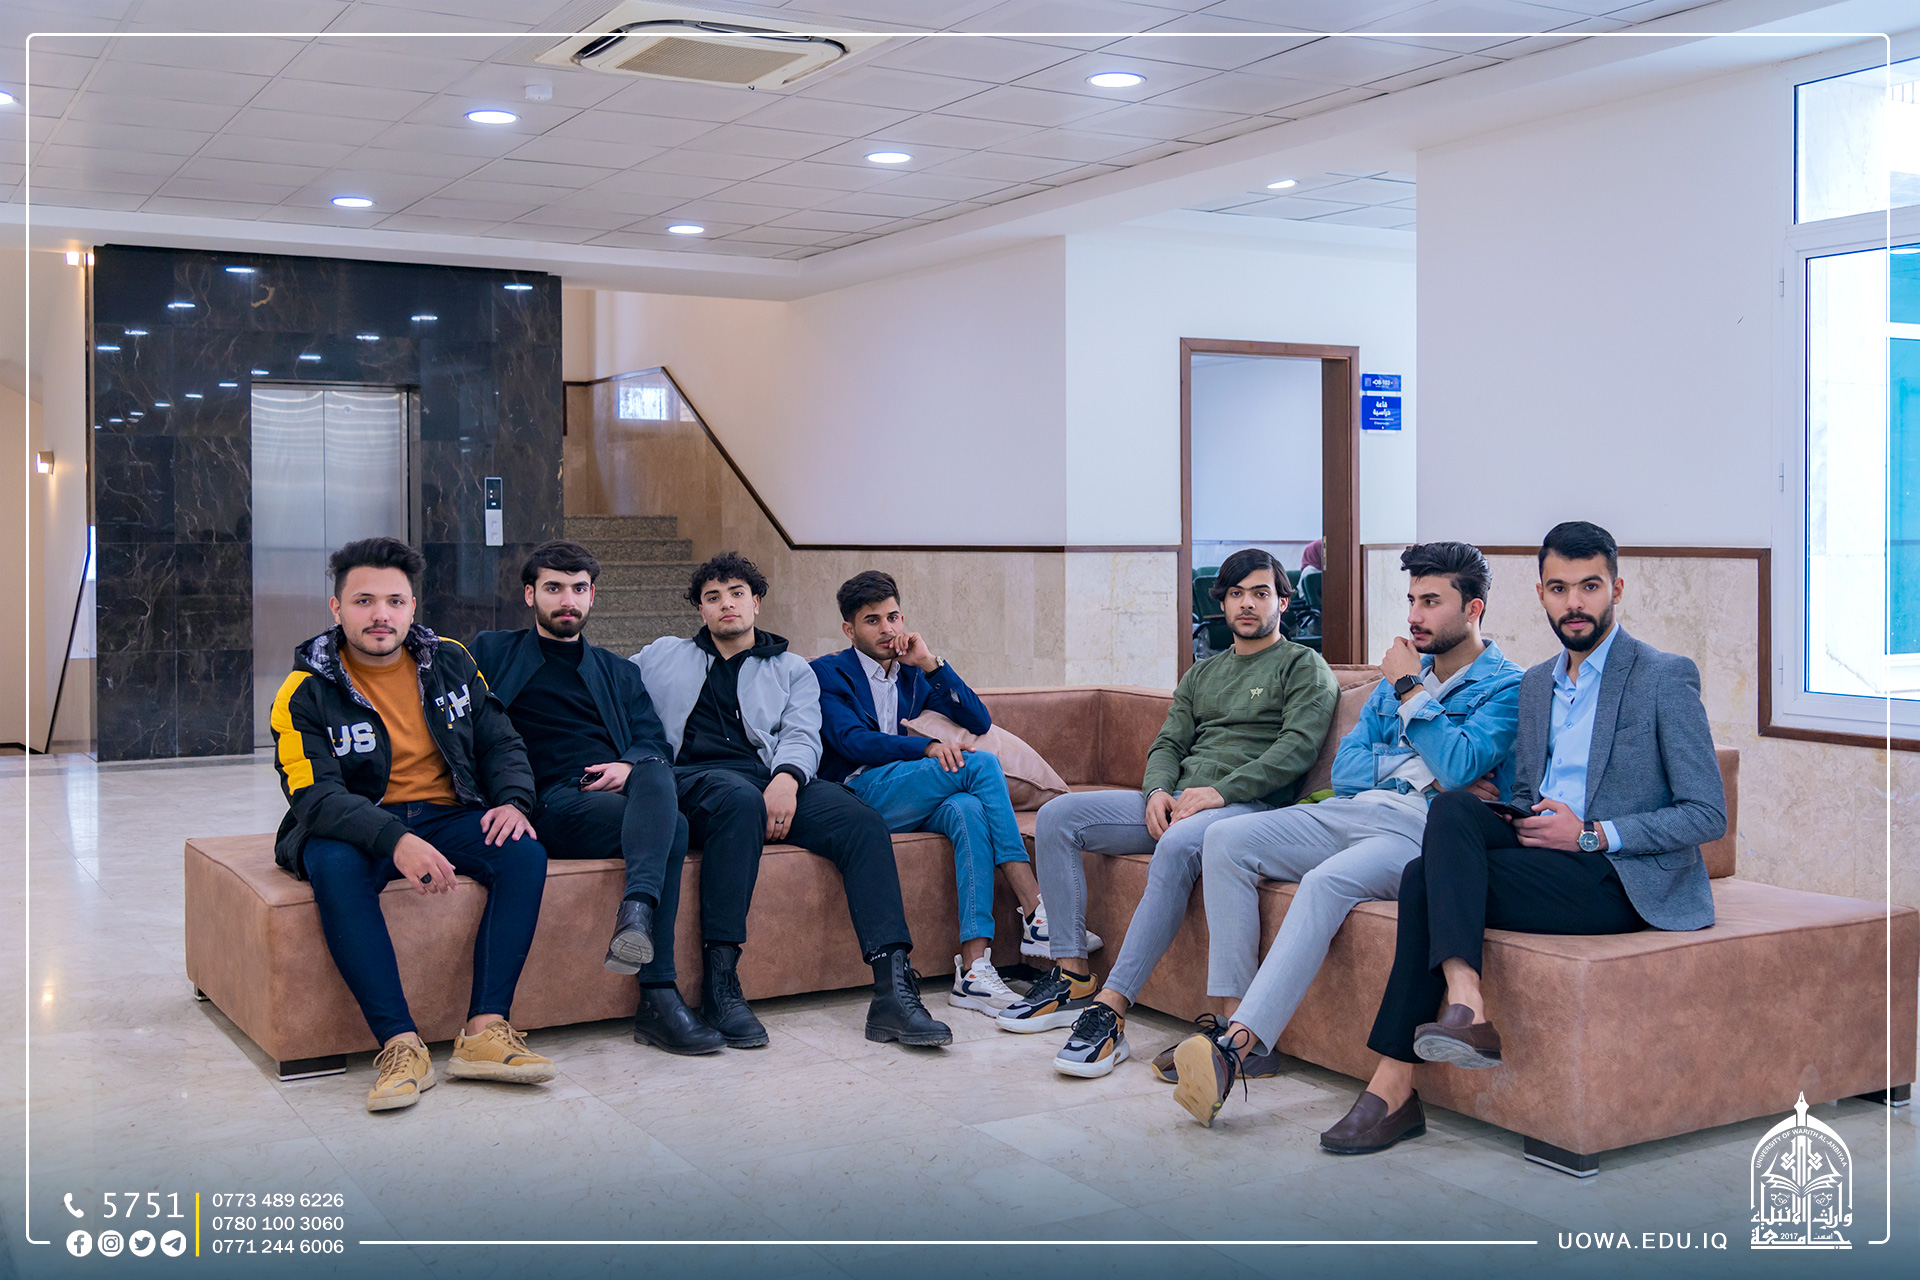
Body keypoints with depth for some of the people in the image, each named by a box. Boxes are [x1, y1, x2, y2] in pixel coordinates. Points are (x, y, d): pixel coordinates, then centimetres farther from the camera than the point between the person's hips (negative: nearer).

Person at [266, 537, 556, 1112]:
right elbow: (315, 796, -19)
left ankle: (485, 1030, -28)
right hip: (355, 825, -3)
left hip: (447, 813, 3)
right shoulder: (306, 692, -7)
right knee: (335, 866, -37)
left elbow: (501, 743, 11)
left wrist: (512, 801, -13)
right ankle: (400, 1044, -36)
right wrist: (395, 841, -37)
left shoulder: (451, 663, 5)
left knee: (525, 854, -25)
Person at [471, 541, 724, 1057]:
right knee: (672, 828, -33)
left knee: (654, 774, -36)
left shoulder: (619, 673, 33)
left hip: (617, 793, 3)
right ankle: (658, 999, -42)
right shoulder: (493, 653, 24)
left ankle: (638, 908, -55)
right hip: (552, 803, -3)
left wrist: (630, 767, -7)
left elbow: (654, 741, 19)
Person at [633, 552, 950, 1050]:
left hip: (775, 778, 2)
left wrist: (787, 778, -14)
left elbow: (802, 736, 9)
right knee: (741, 800, -40)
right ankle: (719, 983, -39)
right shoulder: (664, 657, 27)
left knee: (864, 822, -26)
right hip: (695, 775, -2)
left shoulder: (791, 669, 26)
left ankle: (894, 990, -37)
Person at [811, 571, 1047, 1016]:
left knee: (968, 809, -32)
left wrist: (931, 663, 2)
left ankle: (973, 967, -42)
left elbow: (979, 722, 12)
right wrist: (927, 747, -22)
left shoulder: (915, 675, 24)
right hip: (859, 793, -5)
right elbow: (852, 741, -10)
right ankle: (1037, 912, -30)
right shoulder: (827, 673, 8)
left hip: (912, 802, 5)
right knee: (981, 764, -25)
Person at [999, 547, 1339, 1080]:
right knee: (1057, 815, -11)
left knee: (1178, 845, -41)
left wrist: (1219, 791, -18)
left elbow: (1297, 748, -8)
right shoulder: (1201, 674, 28)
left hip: (1248, 804, -7)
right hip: (1176, 802, 7)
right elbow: (1168, 744, 20)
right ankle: (1072, 977, -12)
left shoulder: (1304, 666, 7)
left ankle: (1110, 1008, -43)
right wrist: (1157, 790, -5)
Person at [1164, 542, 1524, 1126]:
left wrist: (1409, 690, -4)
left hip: (1423, 830, -7)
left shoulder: (1506, 686, 3)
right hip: (1351, 813, 7)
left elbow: (1460, 764, -16)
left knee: (1327, 881, -36)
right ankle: (1238, 1020, -16)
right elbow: (1344, 769, 14)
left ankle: (1240, 1042, -41)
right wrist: (1429, 772, -2)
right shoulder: (1401, 673, 23)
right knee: (1225, 841, -13)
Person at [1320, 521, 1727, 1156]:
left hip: (1623, 882, -6)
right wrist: (1524, 818, -2)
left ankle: (1395, 1087, -25)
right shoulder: (1534, 684, 18)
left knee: (1429, 881, -24)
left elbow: (1708, 815, -7)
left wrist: (1592, 835, -16)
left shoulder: (1666, 676, -3)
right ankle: (1464, 1005, -32)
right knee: (1453, 807, -24)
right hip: (1547, 857, 6)